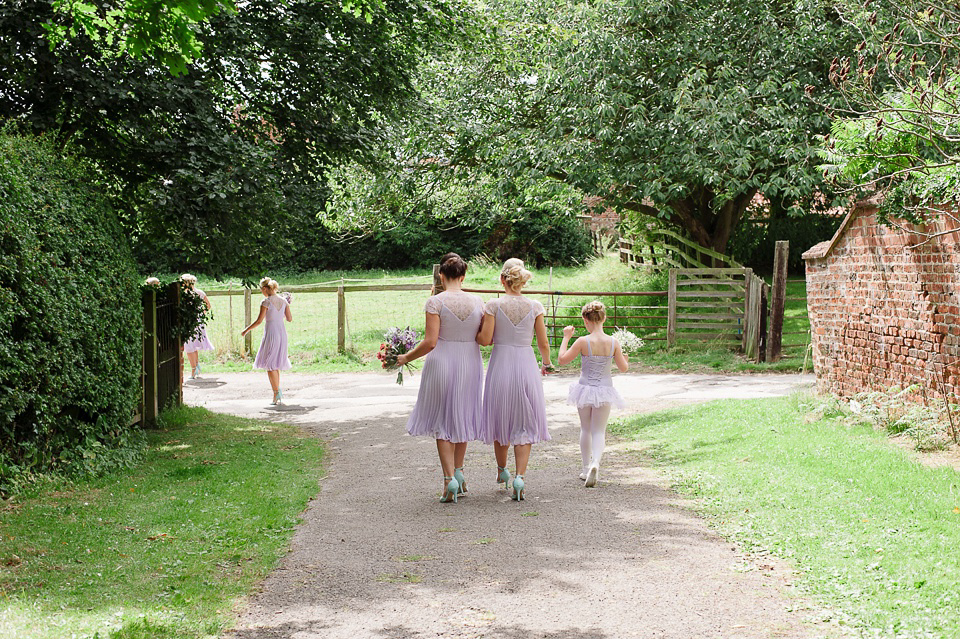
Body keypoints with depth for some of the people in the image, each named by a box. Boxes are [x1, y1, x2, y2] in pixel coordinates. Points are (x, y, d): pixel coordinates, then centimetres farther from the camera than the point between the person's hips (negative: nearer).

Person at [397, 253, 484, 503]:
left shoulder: (435, 302, -12)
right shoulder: (477, 302, -1)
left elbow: (430, 342, -16)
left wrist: (406, 357, -2)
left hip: (441, 363, -4)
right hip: (470, 364, 4)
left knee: (442, 420, 6)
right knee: (462, 417, 20)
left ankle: (449, 479, -3)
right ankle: (458, 472, 26)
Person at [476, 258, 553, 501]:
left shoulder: (494, 305, -7)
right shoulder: (535, 307, -3)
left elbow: (485, 340, -9)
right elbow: (543, 343, 2)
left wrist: (475, 332, 14)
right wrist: (546, 364, 20)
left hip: (501, 364, 0)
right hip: (526, 364, 0)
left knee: (502, 418, 17)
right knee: (524, 424, 7)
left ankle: (502, 471, 35)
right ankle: (520, 477, -7)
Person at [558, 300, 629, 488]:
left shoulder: (583, 342, -15)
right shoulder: (613, 343, -8)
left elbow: (562, 359, -6)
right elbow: (623, 368, 0)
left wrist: (566, 337, 2)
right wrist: (623, 357, 21)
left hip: (586, 388, -1)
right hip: (605, 390, 1)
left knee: (586, 429, 18)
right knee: (599, 430, 7)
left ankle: (585, 468, 26)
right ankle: (595, 463, -19)